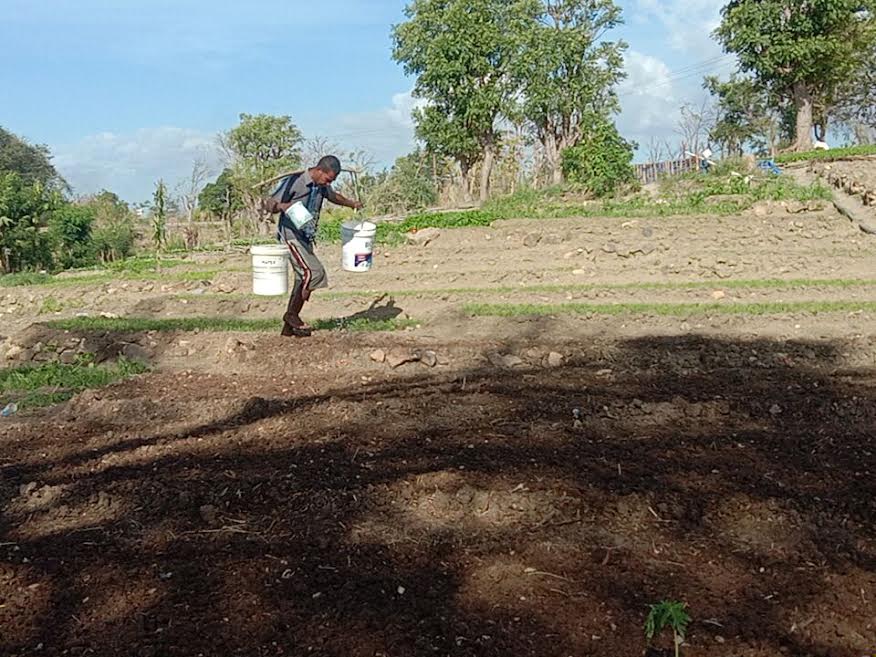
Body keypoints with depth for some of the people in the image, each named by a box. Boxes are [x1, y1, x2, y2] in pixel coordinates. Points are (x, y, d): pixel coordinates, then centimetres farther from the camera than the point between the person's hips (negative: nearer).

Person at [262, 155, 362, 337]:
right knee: (313, 272, -19)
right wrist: (282, 206, -32)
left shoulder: (322, 186, 8)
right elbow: (267, 203, -14)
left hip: (306, 238, 8)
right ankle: (292, 314, -4)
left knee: (303, 280, 6)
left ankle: (289, 327, 14)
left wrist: (352, 204, 37)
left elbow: (333, 196, 33)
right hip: (291, 235, -8)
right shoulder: (293, 182, -15)